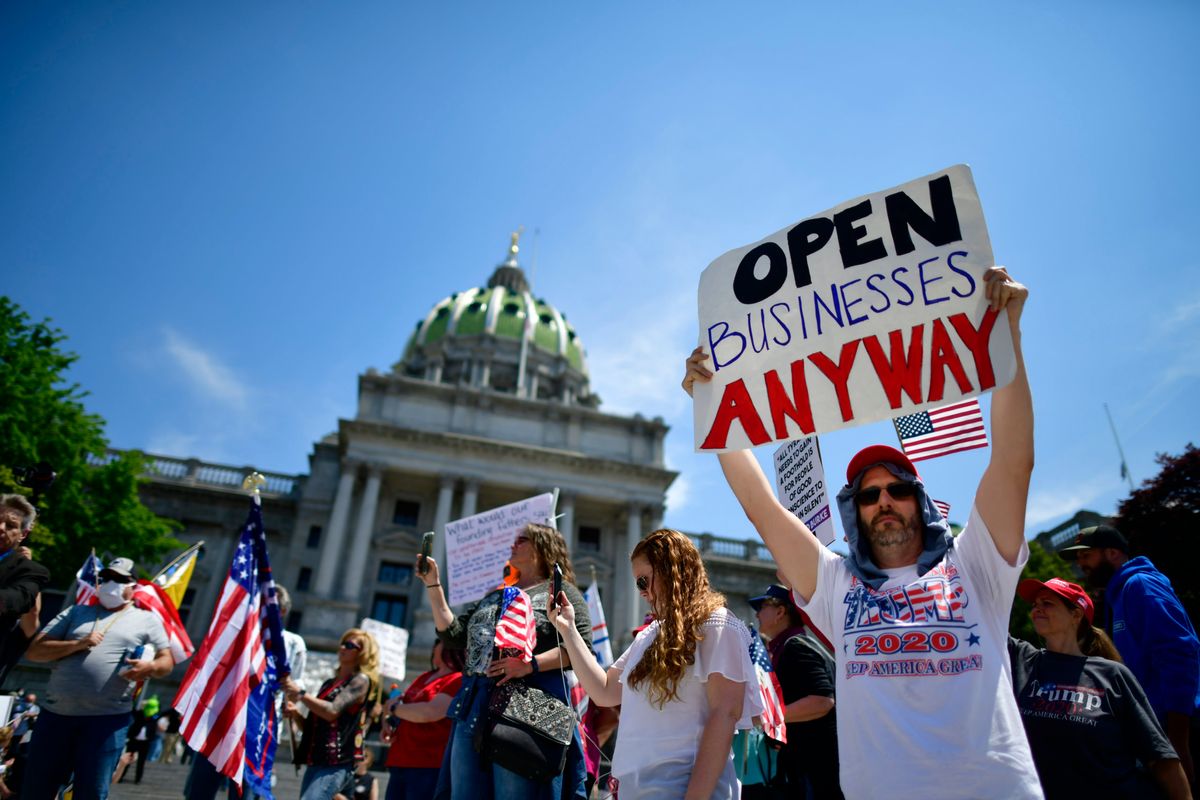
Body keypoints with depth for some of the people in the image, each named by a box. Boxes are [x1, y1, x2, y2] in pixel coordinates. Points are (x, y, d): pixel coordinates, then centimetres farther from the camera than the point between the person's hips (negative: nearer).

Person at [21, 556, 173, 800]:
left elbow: (167, 660, 6)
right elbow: (34, 651, 9)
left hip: (107, 718, -3)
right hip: (56, 713, 3)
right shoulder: (77, 612, 15)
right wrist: (77, 645, -8)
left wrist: (150, 667, -18)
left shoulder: (147, 619, 9)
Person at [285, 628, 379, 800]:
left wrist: (300, 693, -12)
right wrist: (296, 714, 4)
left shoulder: (361, 680, -3)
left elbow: (332, 711, -16)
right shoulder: (329, 683, 20)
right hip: (316, 761, 8)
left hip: (336, 764, -8)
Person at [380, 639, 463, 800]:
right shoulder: (424, 677, 19)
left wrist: (394, 708, -4)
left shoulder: (458, 681, -9)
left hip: (428, 768, -8)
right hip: (399, 764, 8)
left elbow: (428, 713, -20)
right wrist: (387, 721, 3)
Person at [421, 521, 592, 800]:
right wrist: (433, 583, 15)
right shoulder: (495, 596, 23)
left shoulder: (560, 591, 3)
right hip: (472, 708, 7)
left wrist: (530, 664, -21)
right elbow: (453, 633, 18)